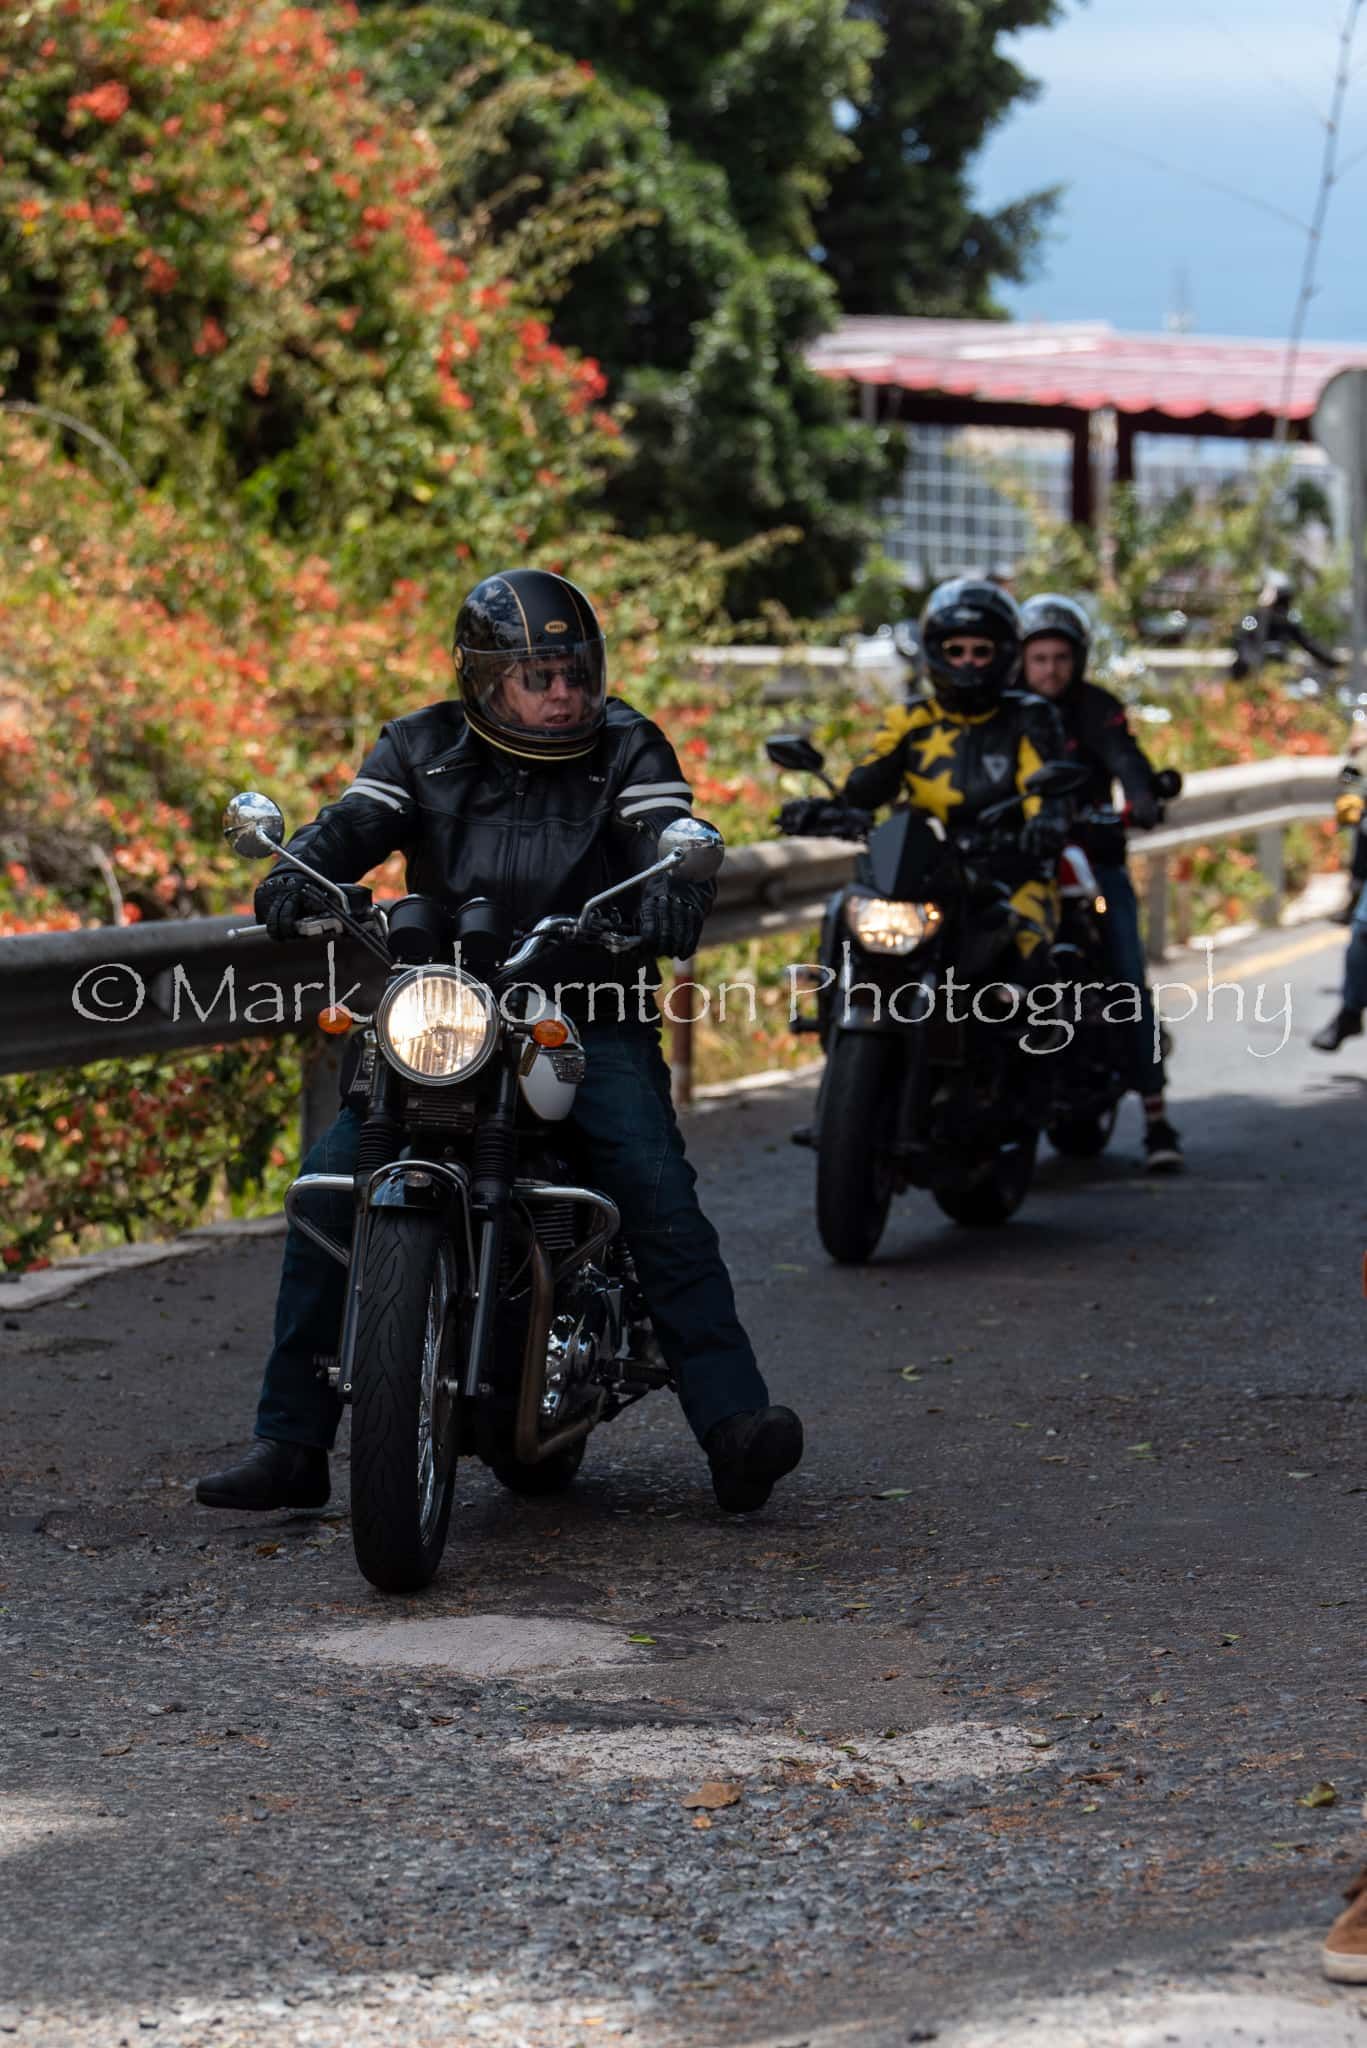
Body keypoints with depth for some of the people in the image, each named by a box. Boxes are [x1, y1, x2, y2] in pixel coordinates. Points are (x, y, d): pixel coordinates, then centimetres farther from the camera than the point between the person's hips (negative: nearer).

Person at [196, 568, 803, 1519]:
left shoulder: (626, 747, 5)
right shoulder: (423, 748, 9)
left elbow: (671, 833, -9)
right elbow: (358, 821, -4)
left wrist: (673, 887, -34)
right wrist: (299, 868, -28)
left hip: (591, 1018, -1)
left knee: (660, 1191, -23)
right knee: (329, 1188, -13)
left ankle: (734, 1421, -25)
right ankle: (291, 1442, -6)